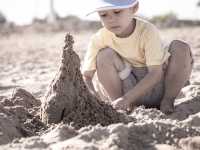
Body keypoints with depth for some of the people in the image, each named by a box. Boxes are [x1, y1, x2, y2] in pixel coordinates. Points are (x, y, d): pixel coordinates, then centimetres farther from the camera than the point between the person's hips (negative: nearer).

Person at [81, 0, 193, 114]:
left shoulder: (147, 31, -22)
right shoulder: (99, 39, -14)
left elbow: (155, 73, -27)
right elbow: (86, 75, -8)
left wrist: (127, 98, -38)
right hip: (129, 87, 2)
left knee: (180, 47, -23)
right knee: (104, 55, -23)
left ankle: (167, 101, -15)